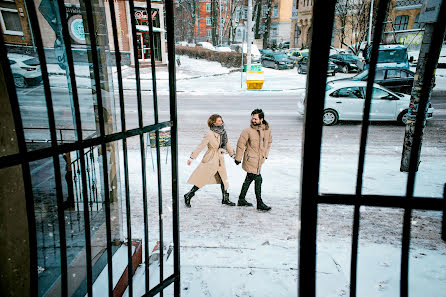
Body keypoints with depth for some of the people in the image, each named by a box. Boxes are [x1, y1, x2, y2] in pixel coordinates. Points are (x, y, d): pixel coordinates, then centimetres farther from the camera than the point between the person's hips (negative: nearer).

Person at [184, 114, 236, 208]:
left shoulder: (223, 132, 3)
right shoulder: (210, 134, -17)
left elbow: (226, 143, 18)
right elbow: (201, 146, -14)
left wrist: (232, 154, 27)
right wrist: (192, 157, -12)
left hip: (220, 160, 7)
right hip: (211, 160, -7)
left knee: (224, 179, 13)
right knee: (201, 180, -1)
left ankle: (225, 199, 28)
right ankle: (188, 196, 14)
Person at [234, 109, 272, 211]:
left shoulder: (267, 130, 2)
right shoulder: (248, 131, -14)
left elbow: (269, 142, 20)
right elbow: (240, 144, -6)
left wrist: (265, 155, 21)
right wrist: (238, 158, -2)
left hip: (260, 160, 6)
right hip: (251, 159, -6)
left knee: (249, 179, 15)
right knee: (258, 179, -8)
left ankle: (241, 200, 28)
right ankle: (259, 203, 4)